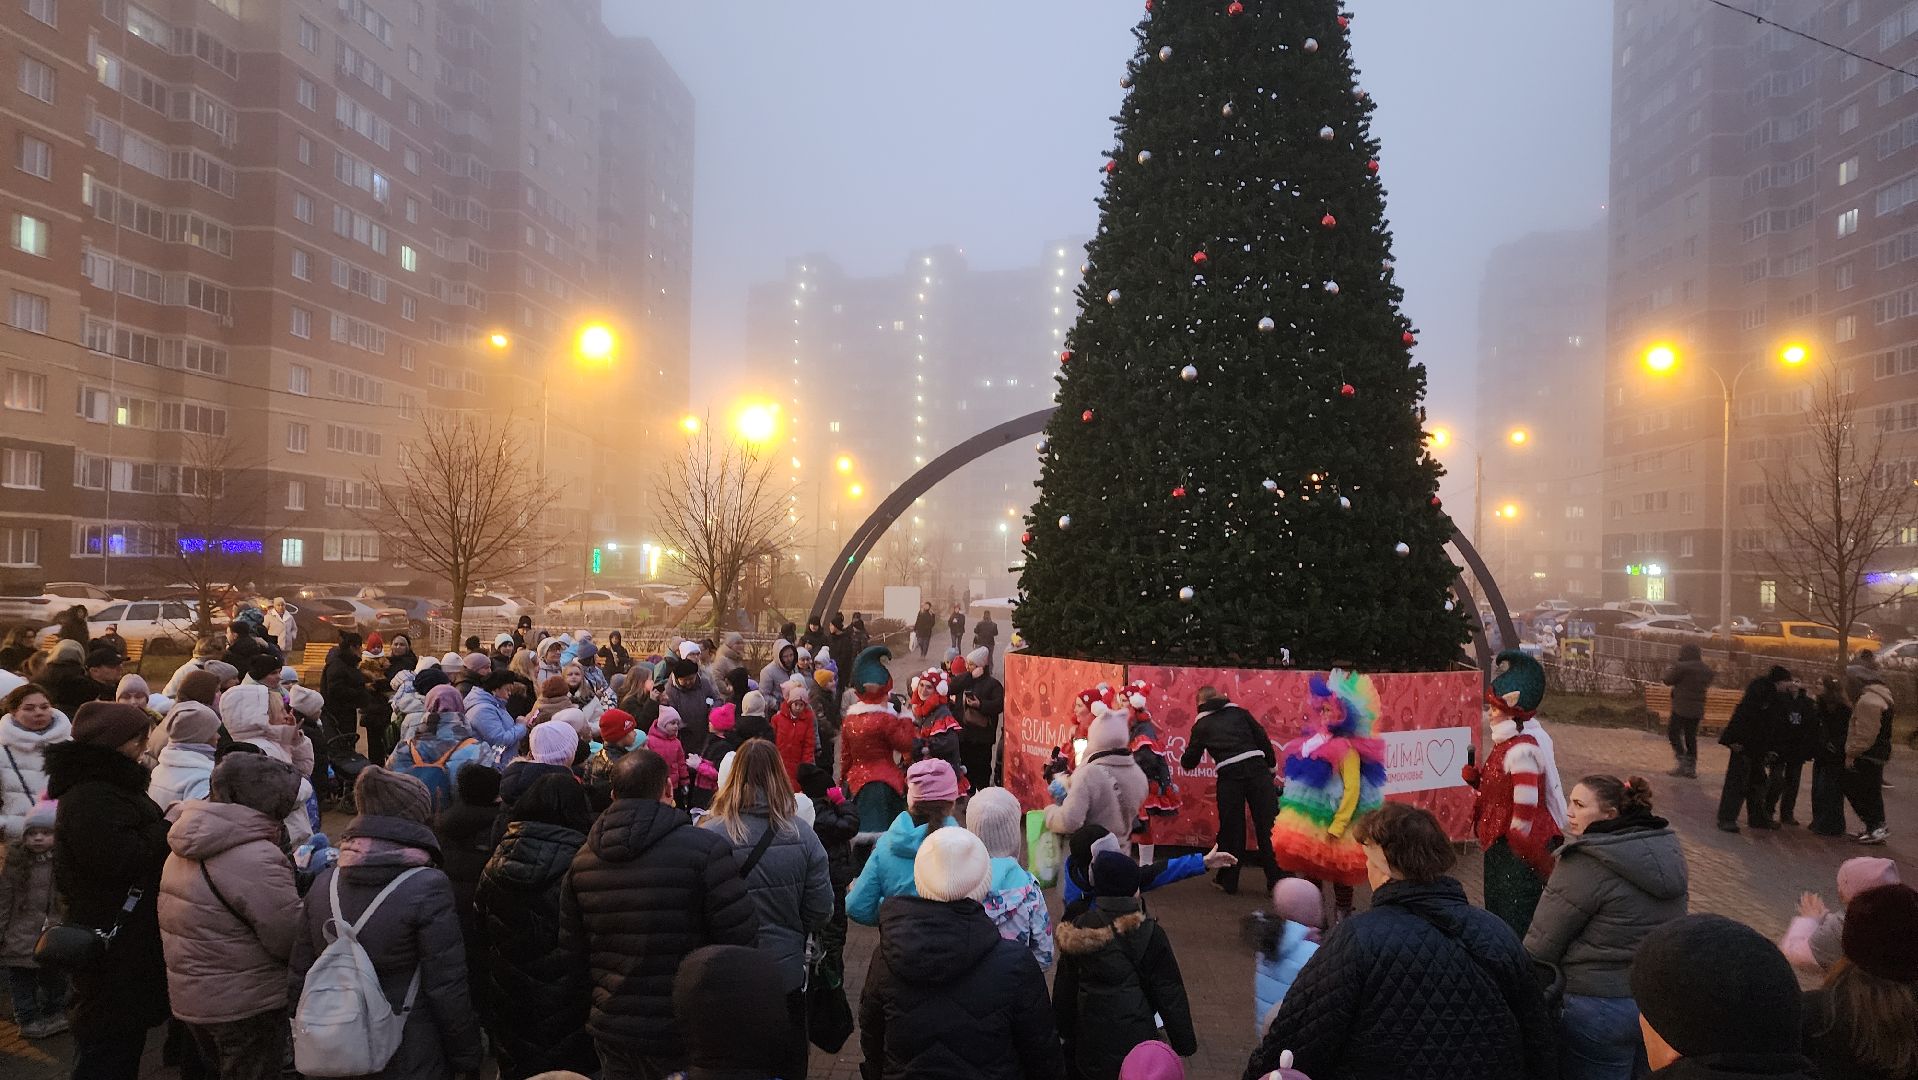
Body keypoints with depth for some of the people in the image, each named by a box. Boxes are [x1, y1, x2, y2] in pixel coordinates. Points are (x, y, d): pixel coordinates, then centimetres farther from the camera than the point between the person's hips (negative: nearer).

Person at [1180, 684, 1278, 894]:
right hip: (1257, 768, 1)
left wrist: (1184, 760, 40)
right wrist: (1271, 764, 18)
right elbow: (1262, 737, 10)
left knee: (1231, 828, 10)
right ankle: (1278, 879, 6)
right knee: (1268, 823, 4)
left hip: (1229, 774, -1)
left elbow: (1190, 762, 18)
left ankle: (1228, 881, 20)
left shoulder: (1201, 725, 14)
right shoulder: (1239, 712, 17)